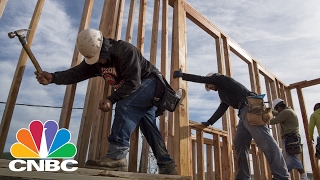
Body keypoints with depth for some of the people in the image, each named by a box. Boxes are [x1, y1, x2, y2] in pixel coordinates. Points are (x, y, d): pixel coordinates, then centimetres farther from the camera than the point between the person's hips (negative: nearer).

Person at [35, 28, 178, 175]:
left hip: (151, 83, -8)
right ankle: (167, 166, 12)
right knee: (148, 127, 4)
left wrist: (111, 99, -33)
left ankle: (117, 155, -30)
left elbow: (133, 83, -29)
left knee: (123, 106, -30)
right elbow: (76, 73, -11)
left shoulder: (125, 51, -27)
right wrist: (53, 77, -27)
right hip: (139, 90, 8)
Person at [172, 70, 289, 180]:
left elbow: (202, 79, 4)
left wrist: (182, 75, 10)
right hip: (245, 112, 10)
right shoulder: (224, 93, 32)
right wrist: (209, 122, 31)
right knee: (239, 143, 5)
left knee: (264, 140, -15)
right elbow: (221, 110, 31)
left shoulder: (221, 78, 9)